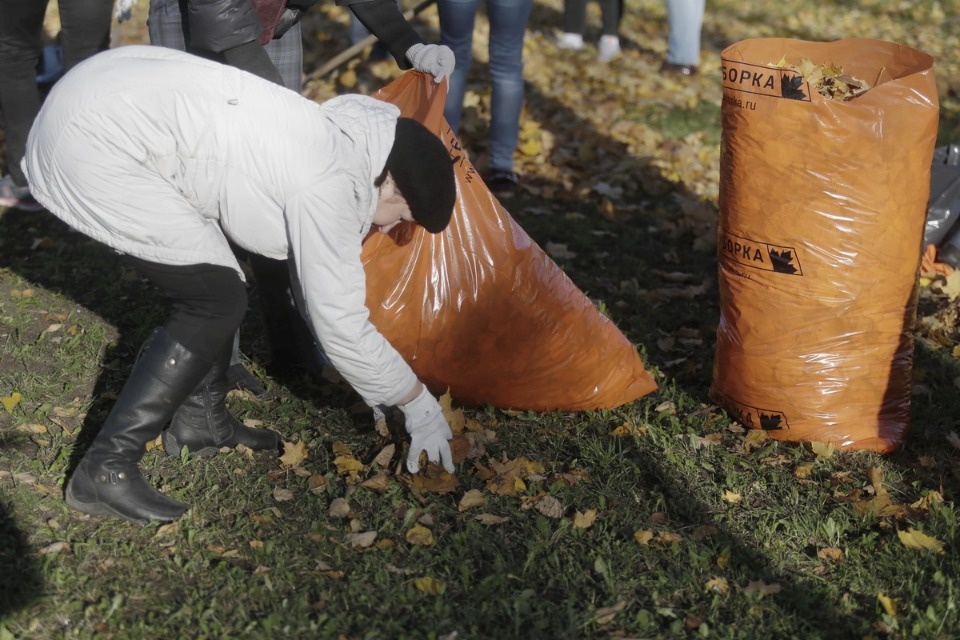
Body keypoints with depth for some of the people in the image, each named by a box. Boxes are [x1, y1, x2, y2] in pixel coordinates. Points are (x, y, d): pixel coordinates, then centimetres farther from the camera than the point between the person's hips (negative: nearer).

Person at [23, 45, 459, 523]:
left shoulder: (337, 134, 11)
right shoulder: (328, 185, -17)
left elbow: (320, 290, 21)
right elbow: (339, 323, -12)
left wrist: (377, 385, 27)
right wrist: (420, 405, 1)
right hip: (94, 143, -10)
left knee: (211, 284, 15)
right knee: (216, 302, -7)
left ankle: (200, 421, 28)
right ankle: (105, 468, -4)